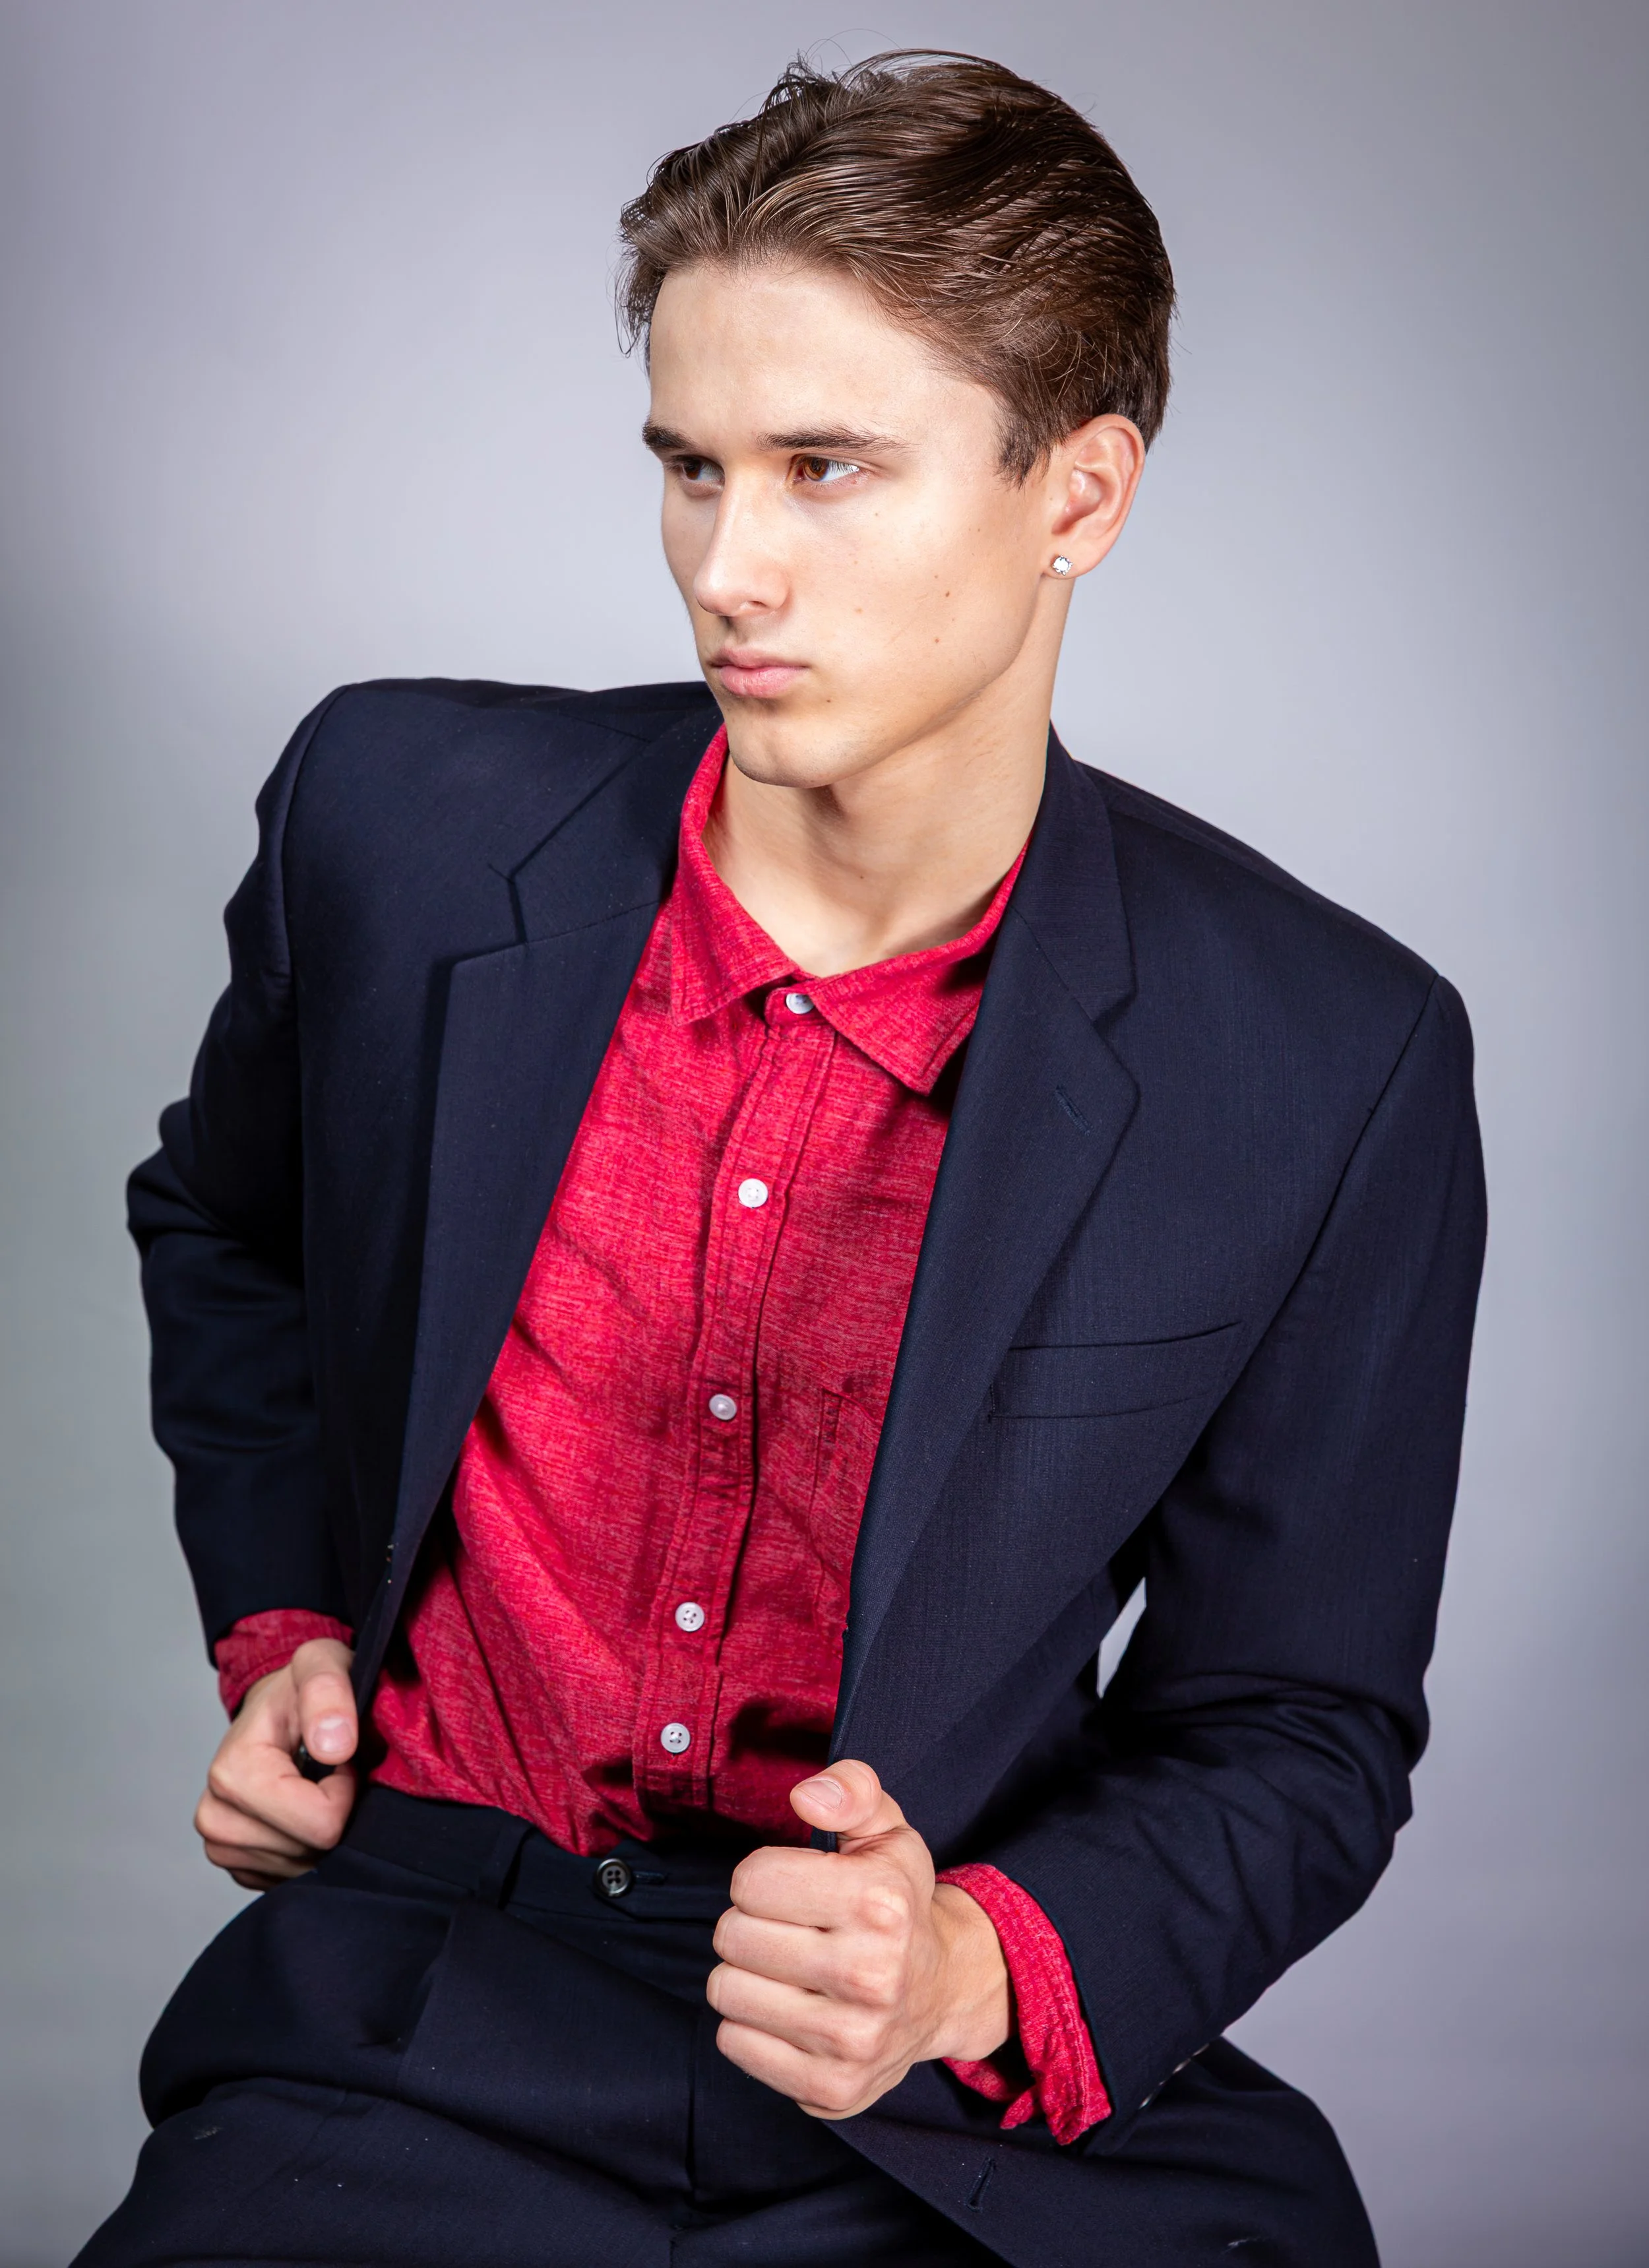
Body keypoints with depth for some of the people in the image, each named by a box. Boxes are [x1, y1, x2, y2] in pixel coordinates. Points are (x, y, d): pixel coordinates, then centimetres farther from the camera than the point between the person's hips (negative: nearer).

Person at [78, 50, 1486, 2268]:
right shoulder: (404, 818, -3)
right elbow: (228, 1231, 19)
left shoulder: (1332, 1068, -9)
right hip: (427, 2038, 1)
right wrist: (278, 1625, 7)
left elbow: (1294, 1726, 1)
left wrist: (978, 1971, -16)